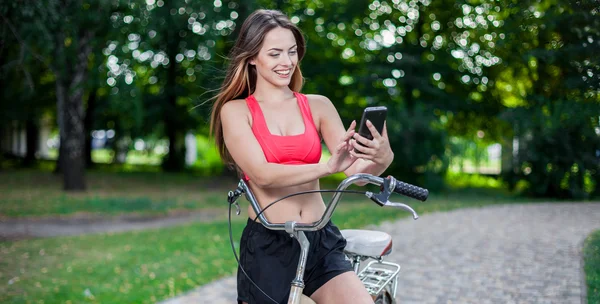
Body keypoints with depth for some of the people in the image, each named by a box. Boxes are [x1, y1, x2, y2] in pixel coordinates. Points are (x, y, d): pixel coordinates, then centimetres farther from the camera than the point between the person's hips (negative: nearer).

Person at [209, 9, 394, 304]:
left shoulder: (318, 106, 5)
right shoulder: (235, 110, -1)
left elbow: (356, 169, -5)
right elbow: (262, 174, -16)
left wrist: (381, 158, -28)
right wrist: (327, 167, -30)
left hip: (321, 240, 2)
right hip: (266, 245, -2)